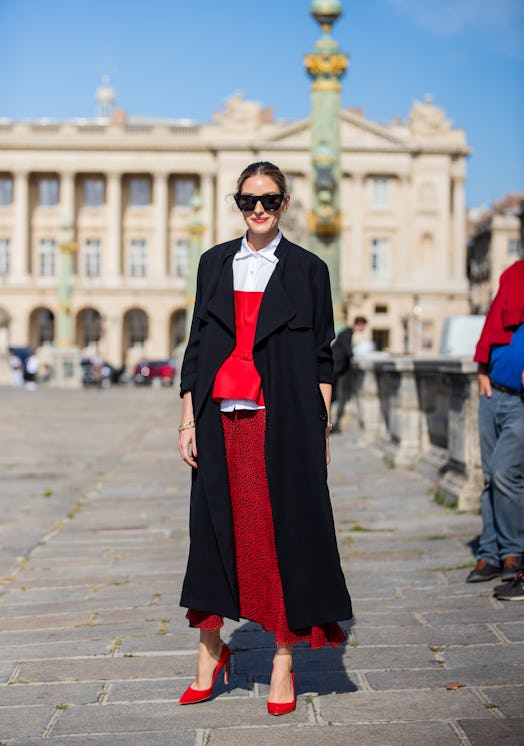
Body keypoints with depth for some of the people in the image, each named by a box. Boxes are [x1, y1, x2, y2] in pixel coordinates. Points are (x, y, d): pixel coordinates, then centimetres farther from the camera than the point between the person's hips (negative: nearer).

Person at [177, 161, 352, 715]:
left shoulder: (308, 270, 4)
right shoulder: (215, 263, 11)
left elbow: (321, 356, 4)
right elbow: (197, 345, 11)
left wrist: (322, 429, -2)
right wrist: (188, 420, 5)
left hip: (284, 421, -2)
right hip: (221, 419, 3)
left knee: (285, 531, -1)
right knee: (214, 528, 5)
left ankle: (284, 663, 10)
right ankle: (211, 649, 21)